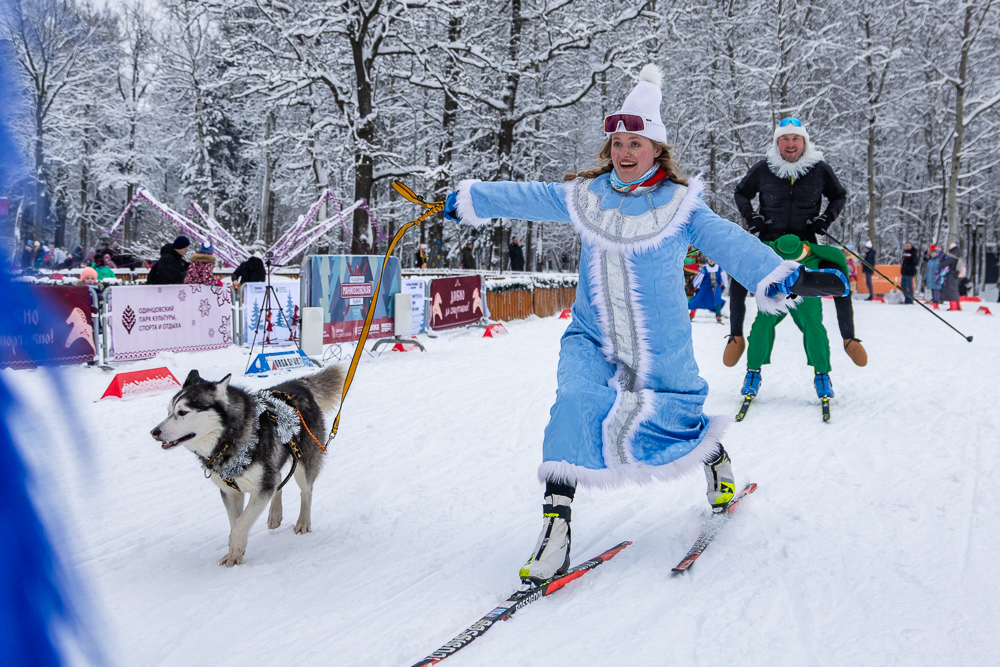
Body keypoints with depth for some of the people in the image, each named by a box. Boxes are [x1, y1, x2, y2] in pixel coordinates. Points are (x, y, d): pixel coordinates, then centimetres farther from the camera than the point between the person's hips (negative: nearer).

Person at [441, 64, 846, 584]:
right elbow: (524, 198, 12)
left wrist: (782, 277, -32)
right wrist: (467, 199, 20)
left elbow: (731, 244, -18)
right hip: (592, 340, 2)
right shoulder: (584, 198, 0)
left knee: (674, 422, 12)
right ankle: (556, 520, -18)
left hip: (660, 348, -1)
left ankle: (717, 462, 50)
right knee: (575, 404, -23)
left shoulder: (680, 205, -9)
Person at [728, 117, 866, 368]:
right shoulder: (763, 169, -5)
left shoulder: (820, 169, -4)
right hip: (769, 242, 0)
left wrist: (827, 218, -4)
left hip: (806, 242, 0)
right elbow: (741, 194, 11)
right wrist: (750, 216, -6)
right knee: (738, 281, -18)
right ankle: (736, 337, 4)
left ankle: (849, 339, 10)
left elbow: (840, 196, 13)